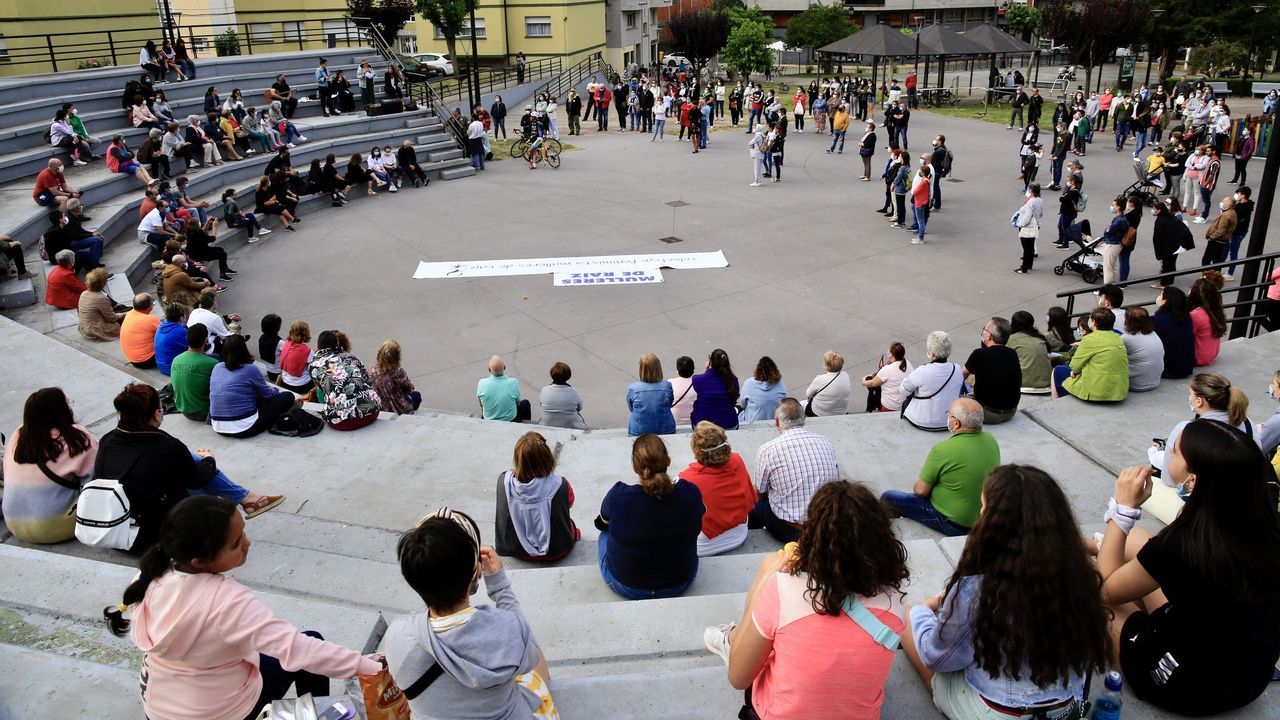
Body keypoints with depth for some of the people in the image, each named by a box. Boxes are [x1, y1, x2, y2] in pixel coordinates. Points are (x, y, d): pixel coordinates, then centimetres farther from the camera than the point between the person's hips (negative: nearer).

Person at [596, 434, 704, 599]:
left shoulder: (618, 496, -26)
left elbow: (603, 520, -1)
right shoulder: (690, 493, -22)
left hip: (627, 587, -2)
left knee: (605, 535, 29)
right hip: (681, 584, 2)